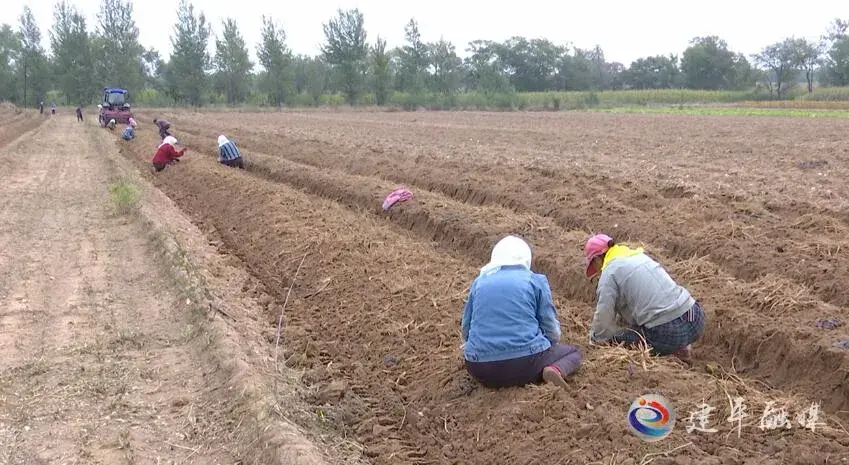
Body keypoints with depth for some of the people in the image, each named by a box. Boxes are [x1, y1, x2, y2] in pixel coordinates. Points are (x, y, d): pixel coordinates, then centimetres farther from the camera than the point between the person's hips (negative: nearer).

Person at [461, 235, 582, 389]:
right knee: (574, 352, 24)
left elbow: (466, 328, 16)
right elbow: (551, 328, 5)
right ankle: (555, 370, -7)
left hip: (481, 371, 2)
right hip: (525, 363, -2)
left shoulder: (479, 281, 14)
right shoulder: (536, 280, 6)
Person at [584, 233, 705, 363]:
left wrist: (594, 338, 15)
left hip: (669, 333, -8)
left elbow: (604, 320, -4)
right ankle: (680, 347, 14)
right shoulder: (639, 255, 19)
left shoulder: (609, 273, -4)